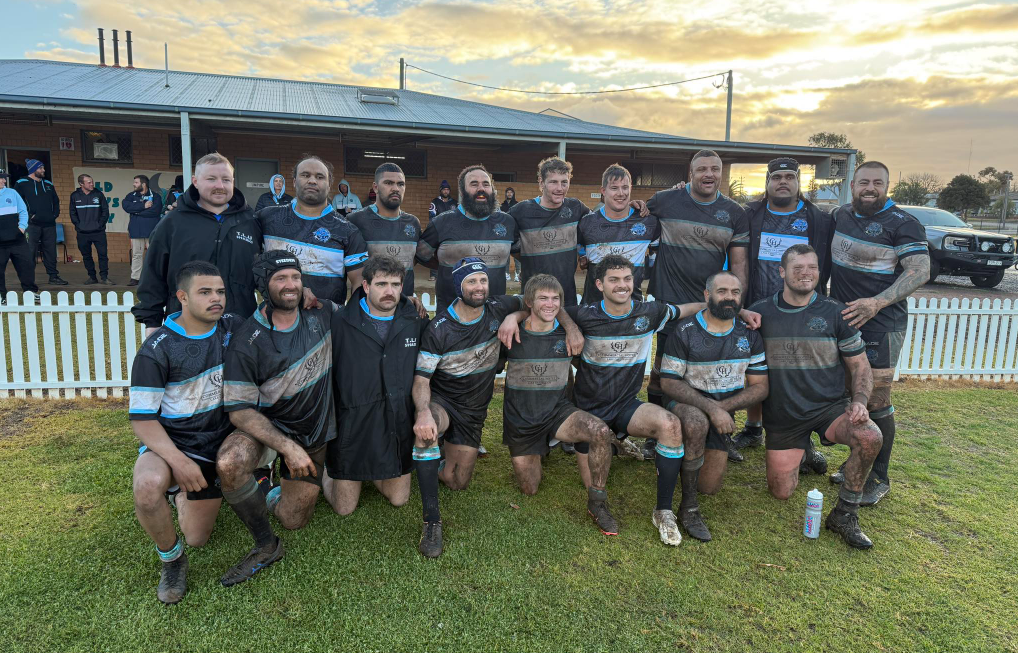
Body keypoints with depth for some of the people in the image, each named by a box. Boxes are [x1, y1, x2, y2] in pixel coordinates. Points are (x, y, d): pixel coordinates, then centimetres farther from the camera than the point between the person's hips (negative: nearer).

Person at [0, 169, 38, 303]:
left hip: (17, 238, 2)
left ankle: (30, 291, 16)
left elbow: (23, 211, 11)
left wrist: (22, 226, -2)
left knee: (27, 263, 4)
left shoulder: (12, 193, 9)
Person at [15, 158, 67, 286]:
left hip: (49, 224, 5)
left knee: (51, 251, 8)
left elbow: (56, 201, 24)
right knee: (30, 252, -5)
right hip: (32, 225, -5)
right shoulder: (22, 183, 0)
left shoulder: (48, 184, 17)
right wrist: (27, 215, -11)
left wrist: (55, 213, 10)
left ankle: (53, 276, 15)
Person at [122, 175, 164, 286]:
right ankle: (135, 277, 11)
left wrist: (136, 211, -8)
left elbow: (155, 210, -15)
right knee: (136, 254, 6)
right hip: (136, 230, 4)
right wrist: (143, 206, -14)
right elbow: (126, 205, -6)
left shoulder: (155, 196, 0)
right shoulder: (131, 195, 13)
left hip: (151, 230, -3)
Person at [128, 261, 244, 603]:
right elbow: (142, 418, -16)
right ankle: (171, 558, -8)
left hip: (217, 445, 4)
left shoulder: (232, 327, -5)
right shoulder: (157, 350, -18)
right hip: (169, 443, -4)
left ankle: (181, 494, 43)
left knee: (196, 538, 9)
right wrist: (178, 460, -30)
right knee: (149, 486, -38)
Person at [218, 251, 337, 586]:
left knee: (293, 520, 7)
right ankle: (266, 545, -12)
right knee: (229, 464, -36)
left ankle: (279, 494, 44)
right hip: (266, 427, -3)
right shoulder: (246, 343, -20)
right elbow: (240, 410, -19)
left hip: (315, 433, 3)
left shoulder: (321, 311, -8)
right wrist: (288, 448, -30)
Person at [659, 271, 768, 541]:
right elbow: (669, 383, -14)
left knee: (709, 487, -2)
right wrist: (710, 407, -27)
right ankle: (689, 506, -23)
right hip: (686, 404, -4)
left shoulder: (749, 335, 0)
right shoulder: (685, 331, -12)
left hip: (724, 412, 4)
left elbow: (760, 387, 0)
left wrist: (723, 407, -17)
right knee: (697, 423, -40)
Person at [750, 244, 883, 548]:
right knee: (781, 492, 2)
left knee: (870, 436, -32)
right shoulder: (760, 313, -1)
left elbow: (860, 366, 2)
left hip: (829, 407, 0)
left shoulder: (835, 313, -2)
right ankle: (795, 453, 37)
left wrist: (859, 402, -15)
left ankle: (844, 515, -11)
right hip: (781, 417, 1)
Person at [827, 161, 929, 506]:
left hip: (880, 326, -6)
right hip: (840, 321, 6)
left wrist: (878, 302, -28)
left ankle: (879, 478, 12)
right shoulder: (841, 215, 9)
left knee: (876, 403, -2)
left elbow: (920, 271, -17)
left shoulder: (902, 223, -10)